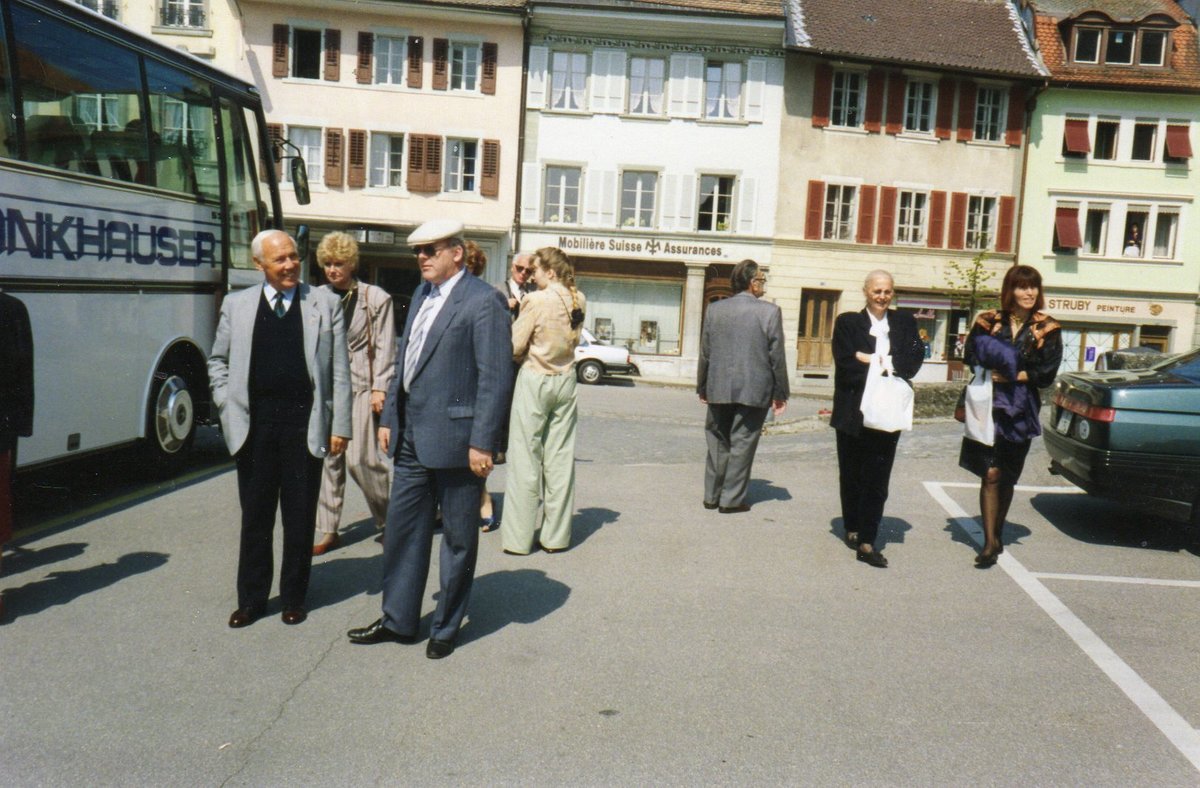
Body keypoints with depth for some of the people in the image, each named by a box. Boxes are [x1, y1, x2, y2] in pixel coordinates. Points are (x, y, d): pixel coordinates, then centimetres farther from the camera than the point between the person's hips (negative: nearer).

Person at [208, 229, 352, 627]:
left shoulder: (325, 303, 2)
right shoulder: (236, 304, 7)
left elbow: (339, 370, 1)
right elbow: (217, 360, 17)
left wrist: (340, 426, -3)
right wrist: (227, 405, 3)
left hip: (305, 424, -1)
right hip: (254, 425, 2)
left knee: (300, 516, 8)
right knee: (255, 515, 11)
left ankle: (294, 598, 23)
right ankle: (251, 598, 24)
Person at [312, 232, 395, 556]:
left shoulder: (375, 298, 0)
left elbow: (384, 347, -1)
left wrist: (380, 388, -8)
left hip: (361, 386, -4)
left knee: (360, 458, -7)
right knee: (328, 458, 5)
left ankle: (387, 519, 14)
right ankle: (328, 531, 15)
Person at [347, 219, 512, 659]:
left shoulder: (483, 301, -12)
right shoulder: (422, 294, 14)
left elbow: (496, 377, -16)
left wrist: (483, 442, -19)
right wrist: (389, 417, 16)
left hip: (453, 438, -8)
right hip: (412, 437, 8)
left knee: (458, 539, 8)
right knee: (402, 530, 15)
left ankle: (446, 628, 23)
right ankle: (398, 621, 30)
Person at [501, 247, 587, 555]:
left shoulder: (535, 301, -15)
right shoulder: (578, 301, 1)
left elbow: (514, 347, -11)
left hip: (534, 380, -5)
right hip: (565, 381, 5)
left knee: (525, 460, 2)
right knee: (560, 458, 9)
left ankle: (519, 538, 7)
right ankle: (556, 535, 16)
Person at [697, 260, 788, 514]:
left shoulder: (714, 310, 2)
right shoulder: (770, 311, -8)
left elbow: (705, 353, 6)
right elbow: (777, 357, -6)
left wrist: (702, 388, 16)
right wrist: (780, 394, 1)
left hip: (719, 389, 3)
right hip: (755, 390, -3)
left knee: (718, 442, 15)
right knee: (742, 443, 5)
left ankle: (712, 495, 20)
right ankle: (732, 499, 8)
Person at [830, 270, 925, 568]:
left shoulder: (905, 323, 11)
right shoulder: (847, 323, 3)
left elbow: (915, 360, -3)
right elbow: (845, 365, -8)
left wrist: (875, 361, -12)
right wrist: (883, 368, -10)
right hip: (853, 412, -1)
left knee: (877, 479, -4)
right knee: (851, 475, 10)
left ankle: (866, 542, -3)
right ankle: (852, 529, 27)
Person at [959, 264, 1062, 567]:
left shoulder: (1047, 329, 3)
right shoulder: (990, 321, 3)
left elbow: (1046, 373, -3)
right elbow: (972, 357, -2)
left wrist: (1013, 377, -14)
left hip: (1021, 411, 1)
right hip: (989, 406, -1)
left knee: (1007, 478, 11)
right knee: (991, 474, -9)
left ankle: (997, 536, 27)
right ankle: (990, 542, -5)